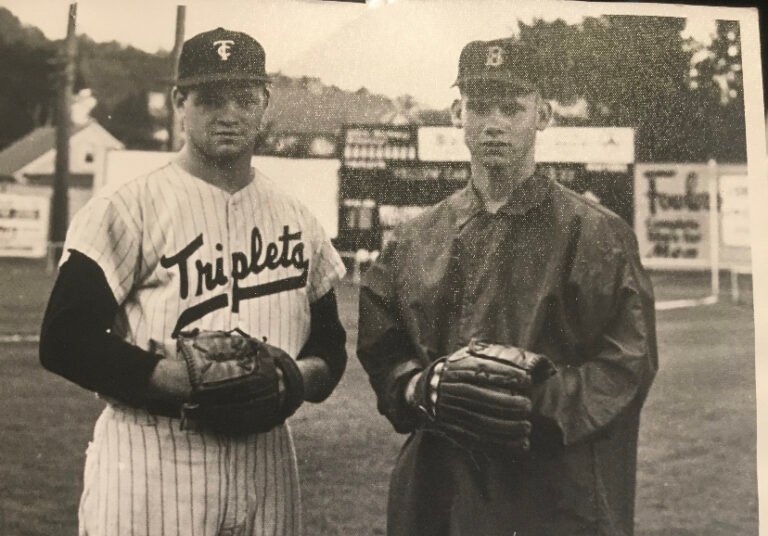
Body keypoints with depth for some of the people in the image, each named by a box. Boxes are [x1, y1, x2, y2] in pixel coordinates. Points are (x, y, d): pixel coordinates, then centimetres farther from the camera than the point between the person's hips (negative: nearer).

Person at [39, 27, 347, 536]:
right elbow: (65, 340, -10)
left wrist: (303, 375, -7)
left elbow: (329, 342, 17)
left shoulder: (297, 220, 10)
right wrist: (187, 380, -19)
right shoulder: (129, 207, -6)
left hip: (266, 461, 5)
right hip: (152, 459, -5)